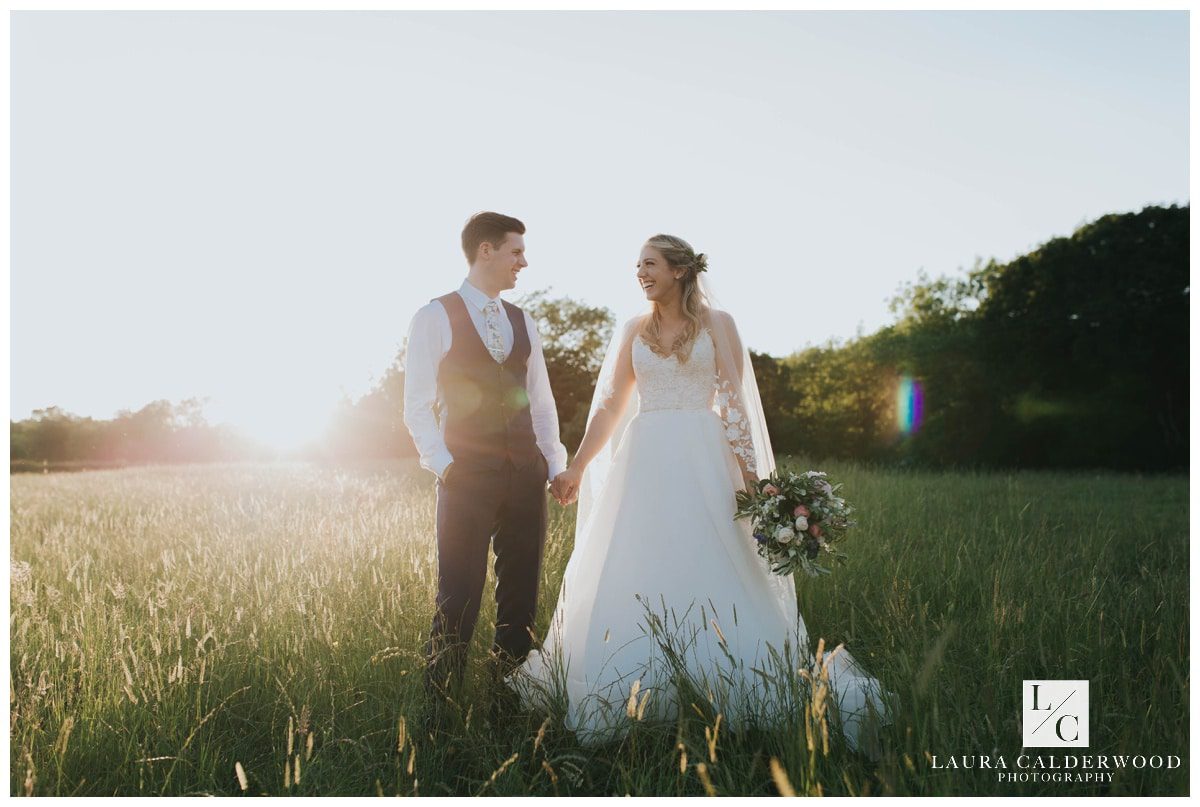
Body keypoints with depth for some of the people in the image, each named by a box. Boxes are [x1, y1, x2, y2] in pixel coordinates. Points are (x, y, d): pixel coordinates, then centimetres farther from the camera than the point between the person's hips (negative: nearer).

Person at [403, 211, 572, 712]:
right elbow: (417, 406, -4)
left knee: (521, 592, 9)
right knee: (459, 596, -3)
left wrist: (555, 463, 9)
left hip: (525, 473, 5)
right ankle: (439, 700, 11)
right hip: (467, 473, -5)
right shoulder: (435, 318, 0)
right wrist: (442, 463, -12)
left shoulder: (523, 322, 15)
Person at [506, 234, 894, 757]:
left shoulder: (717, 323, 4)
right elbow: (610, 406, 13)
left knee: (714, 573, -3)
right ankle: (636, 699, 14)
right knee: (633, 576, 3)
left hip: (702, 464, -3)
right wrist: (576, 468, 10)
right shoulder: (634, 331, 12)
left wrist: (751, 475, -9)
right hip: (643, 464, 3)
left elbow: (734, 401, -2)